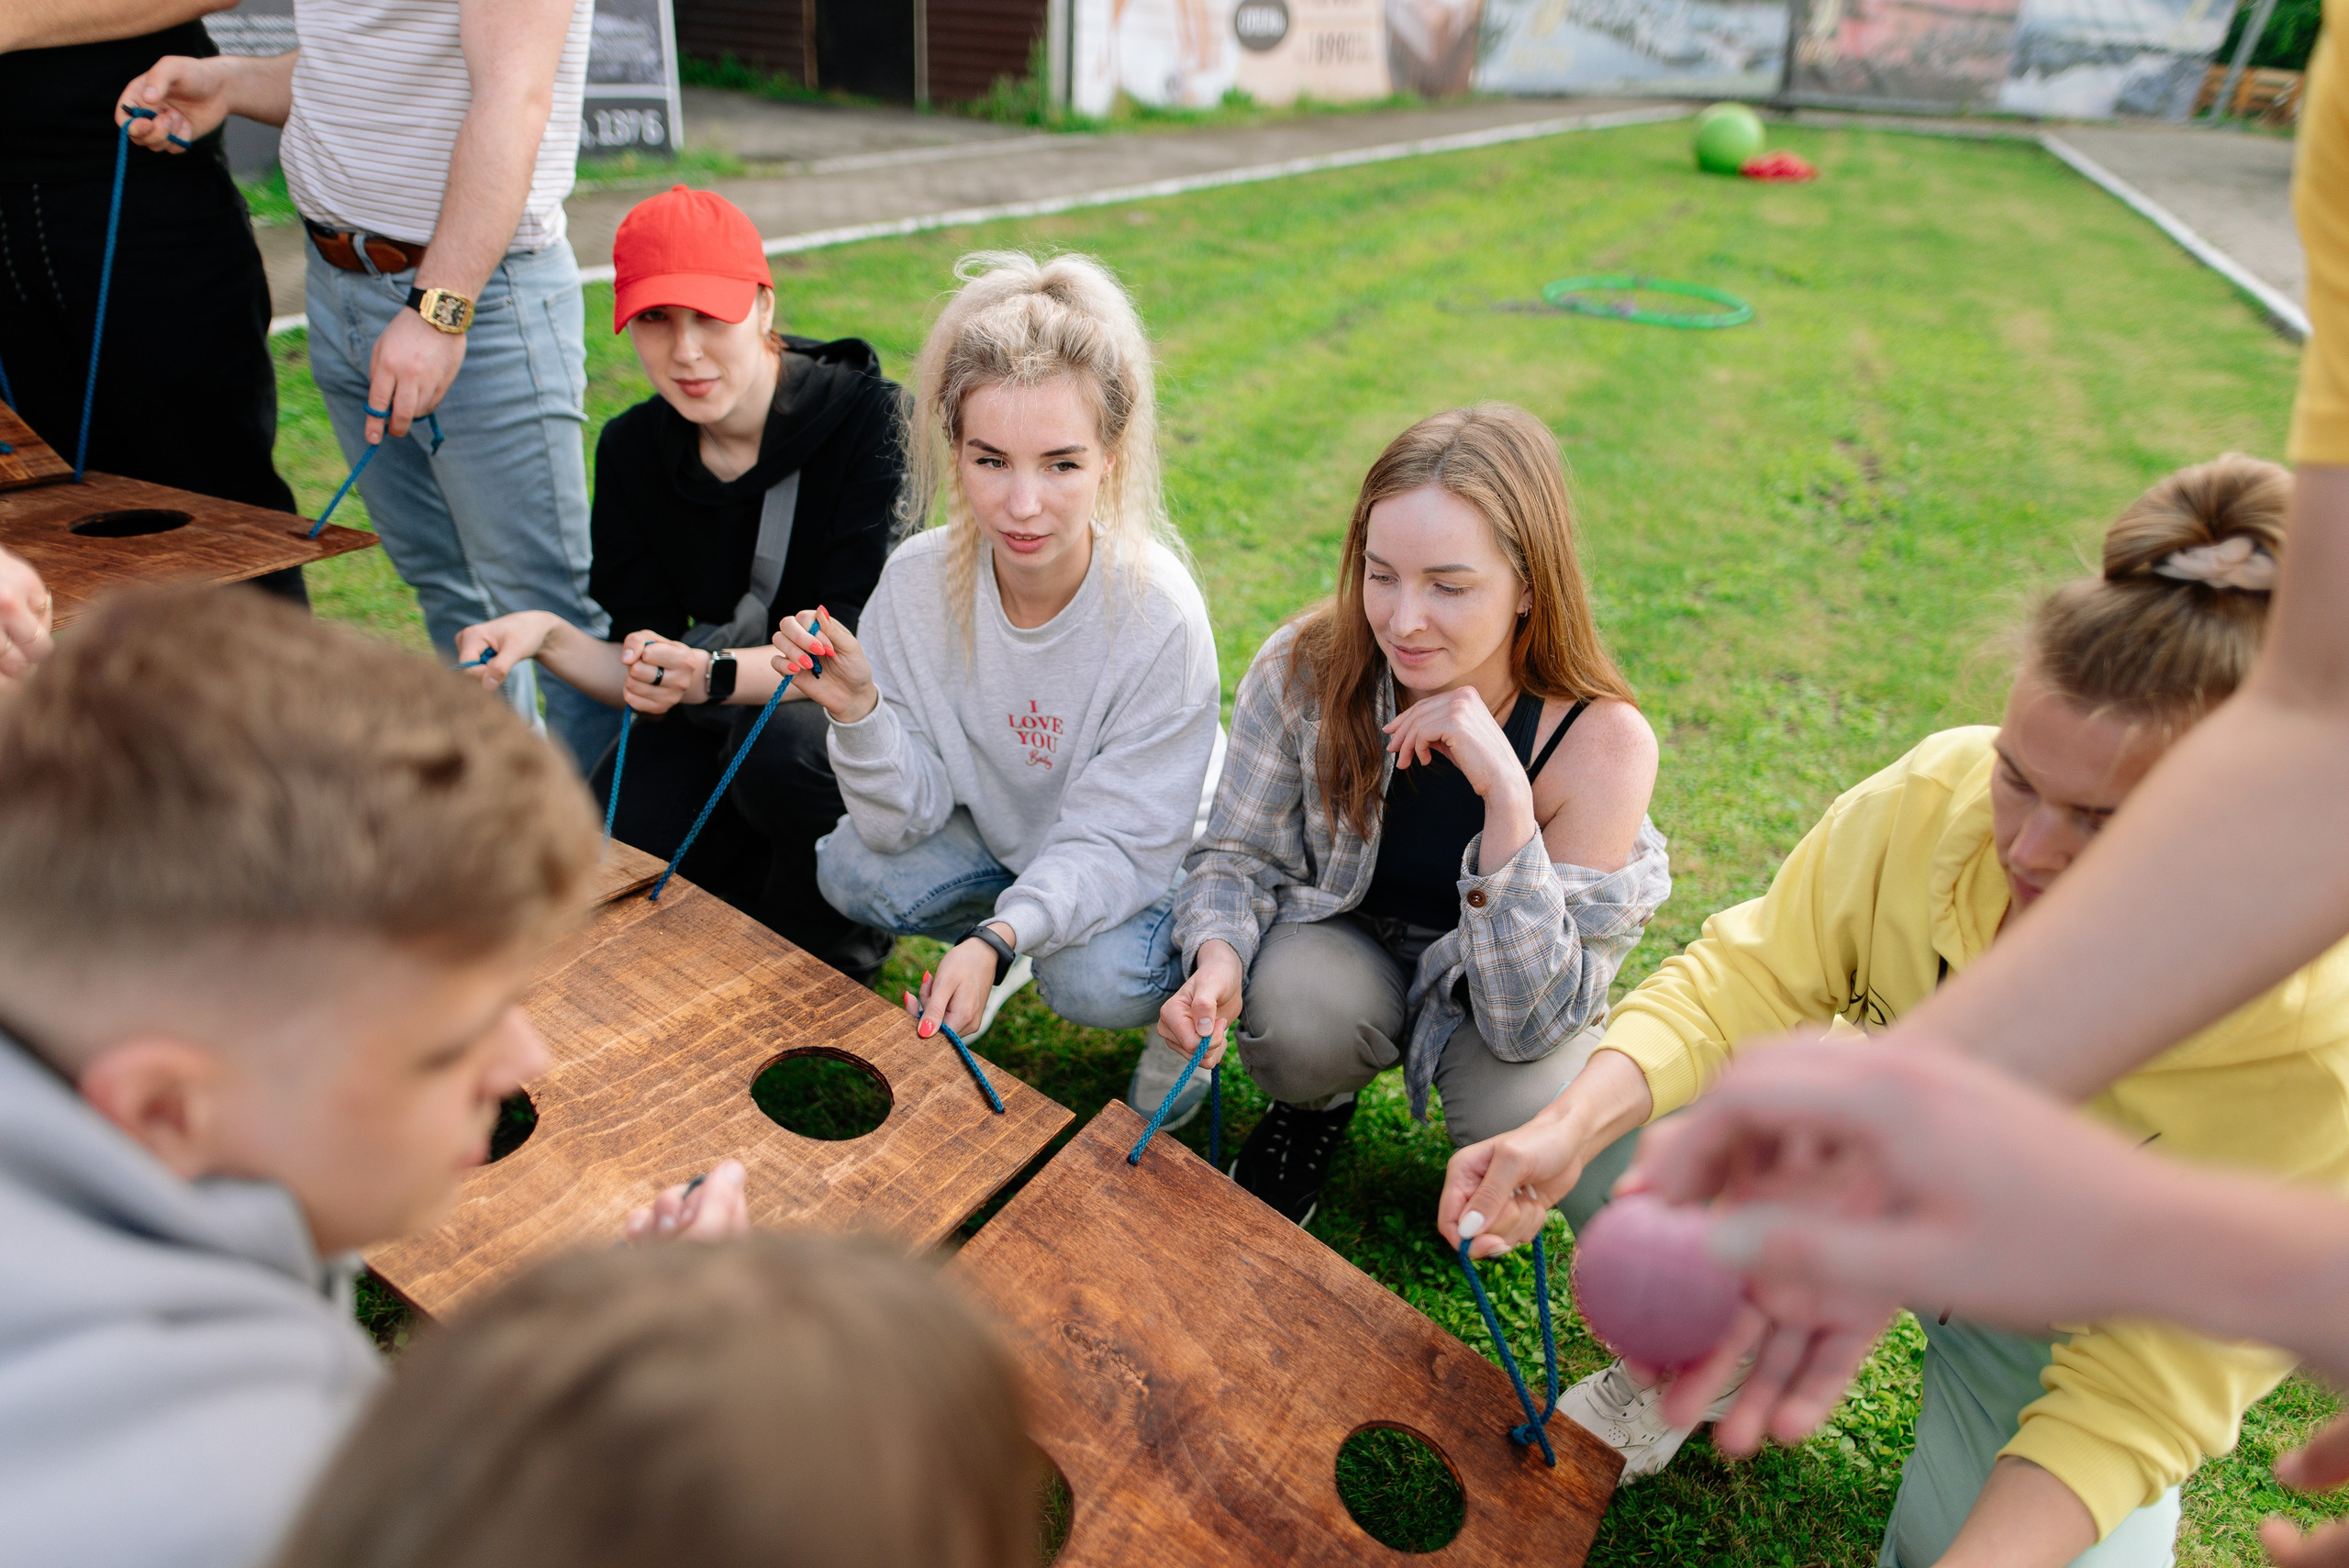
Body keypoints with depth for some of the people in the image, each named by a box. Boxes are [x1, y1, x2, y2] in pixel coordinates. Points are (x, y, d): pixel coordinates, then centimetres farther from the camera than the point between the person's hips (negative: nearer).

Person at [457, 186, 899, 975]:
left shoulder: (865, 416, -17)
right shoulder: (634, 451, -1)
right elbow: (645, 678, -1)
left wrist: (710, 674, -40)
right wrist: (549, 636, -22)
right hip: (720, 722, 5)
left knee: (786, 748, -37)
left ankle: (832, 952, -6)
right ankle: (778, 869, 13)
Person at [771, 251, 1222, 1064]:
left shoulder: (1157, 614, -30)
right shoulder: (919, 577, -19)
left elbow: (1116, 843, -26)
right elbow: (910, 818, -14)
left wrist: (1001, 939, -43)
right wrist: (859, 711, -33)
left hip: (1142, 860, -3)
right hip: (996, 833, 4)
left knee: (1091, 979, -30)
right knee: (852, 868, -19)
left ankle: (1184, 999, 6)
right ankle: (987, 952, 12)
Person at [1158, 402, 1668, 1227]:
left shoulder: (1602, 742, -28)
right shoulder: (1306, 668, -23)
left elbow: (1531, 1022, -28)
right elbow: (1238, 854, -8)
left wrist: (1506, 795, -41)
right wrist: (1218, 958, -31)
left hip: (1495, 983, 0)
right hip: (1344, 942, 1)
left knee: (1529, 1113, -30)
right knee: (1295, 1018, -32)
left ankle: (1494, 1172, 10)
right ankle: (1316, 1101, 7)